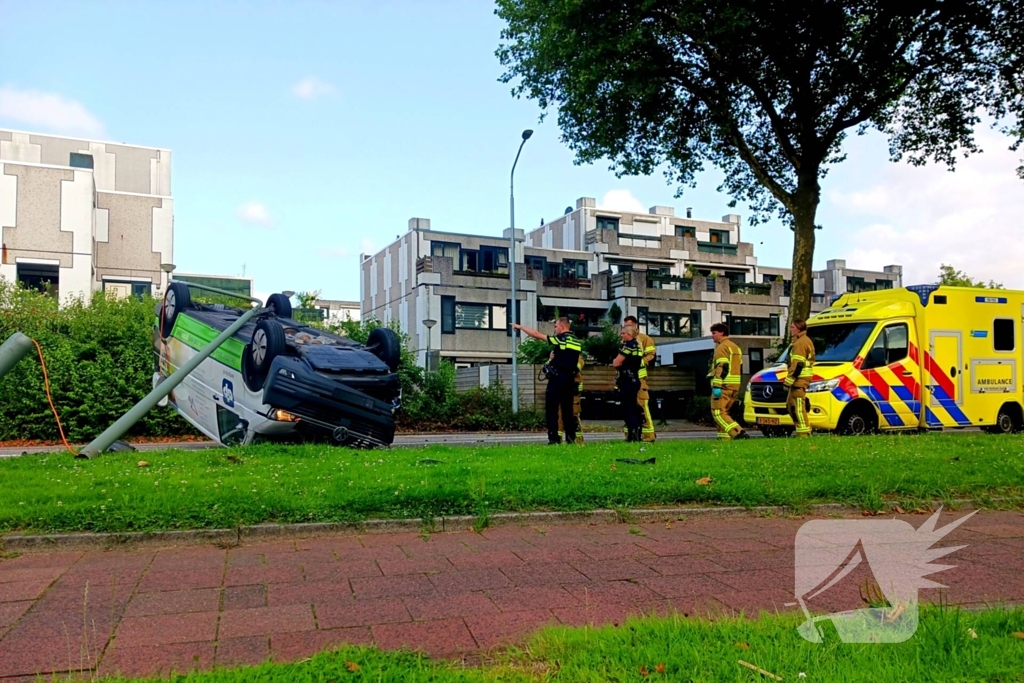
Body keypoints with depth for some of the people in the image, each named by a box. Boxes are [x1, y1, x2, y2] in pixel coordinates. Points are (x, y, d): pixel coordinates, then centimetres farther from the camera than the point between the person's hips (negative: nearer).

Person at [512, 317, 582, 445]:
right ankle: (571, 438, 8)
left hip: (557, 378, -7)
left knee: (551, 409, -2)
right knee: (568, 409, 11)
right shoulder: (577, 342, 13)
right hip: (570, 379, 7)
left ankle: (554, 438, -7)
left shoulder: (560, 339, -7)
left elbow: (536, 334, -5)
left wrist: (520, 327, 6)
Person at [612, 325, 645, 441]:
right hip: (634, 380, 10)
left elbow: (616, 363, -14)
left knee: (628, 409, -6)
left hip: (627, 381, -10)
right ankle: (637, 435, 17)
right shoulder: (637, 345, 15)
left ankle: (633, 436, -8)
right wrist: (618, 360, 7)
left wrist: (614, 360, 6)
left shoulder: (628, 345, -15)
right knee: (633, 408, 14)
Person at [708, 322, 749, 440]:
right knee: (723, 411, 16)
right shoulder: (735, 346, 21)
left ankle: (738, 433, -22)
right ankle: (725, 437, 12)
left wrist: (717, 386, -24)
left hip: (724, 385, -10)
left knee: (718, 412, -9)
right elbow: (739, 367, 23)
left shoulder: (722, 347, -9)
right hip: (735, 385, 10)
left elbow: (721, 367, -20)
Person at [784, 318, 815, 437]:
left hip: (799, 379, -11)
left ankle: (804, 433, -9)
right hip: (800, 379, 11)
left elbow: (798, 365, -20)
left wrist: (789, 381, -20)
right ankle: (804, 431, 19)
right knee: (791, 405, 15)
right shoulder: (805, 340, 21)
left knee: (798, 407, -10)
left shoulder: (800, 342, -14)